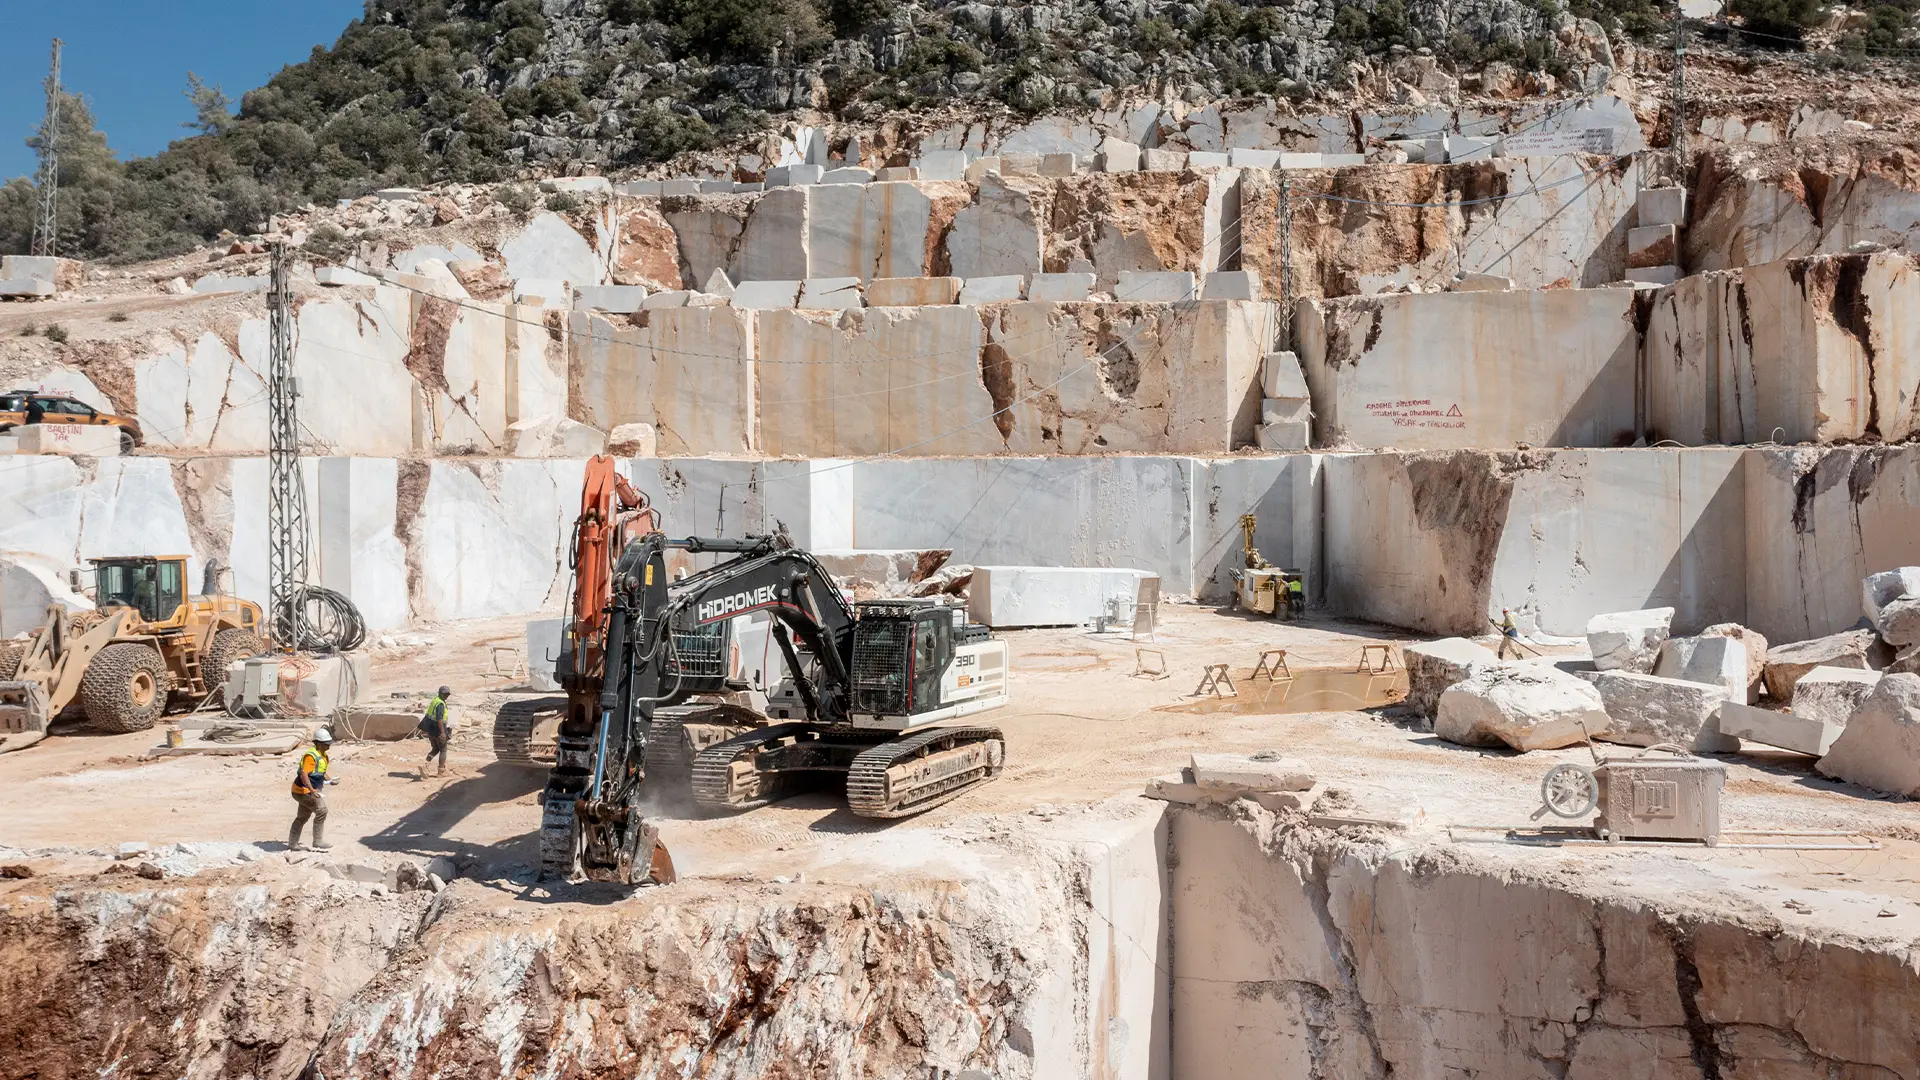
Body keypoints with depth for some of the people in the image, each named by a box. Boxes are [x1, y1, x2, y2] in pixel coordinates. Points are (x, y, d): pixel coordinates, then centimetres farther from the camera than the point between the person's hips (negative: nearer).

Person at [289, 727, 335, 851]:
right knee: (321, 811, -12)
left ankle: (292, 844, 28)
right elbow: (303, 774, -31)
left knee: (302, 817, 18)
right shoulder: (311, 756, -23)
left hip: (308, 791, 11)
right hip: (304, 790, -11)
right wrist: (312, 791, -37)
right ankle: (318, 843, -5)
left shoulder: (323, 756, 9)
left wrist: (330, 780, 5)